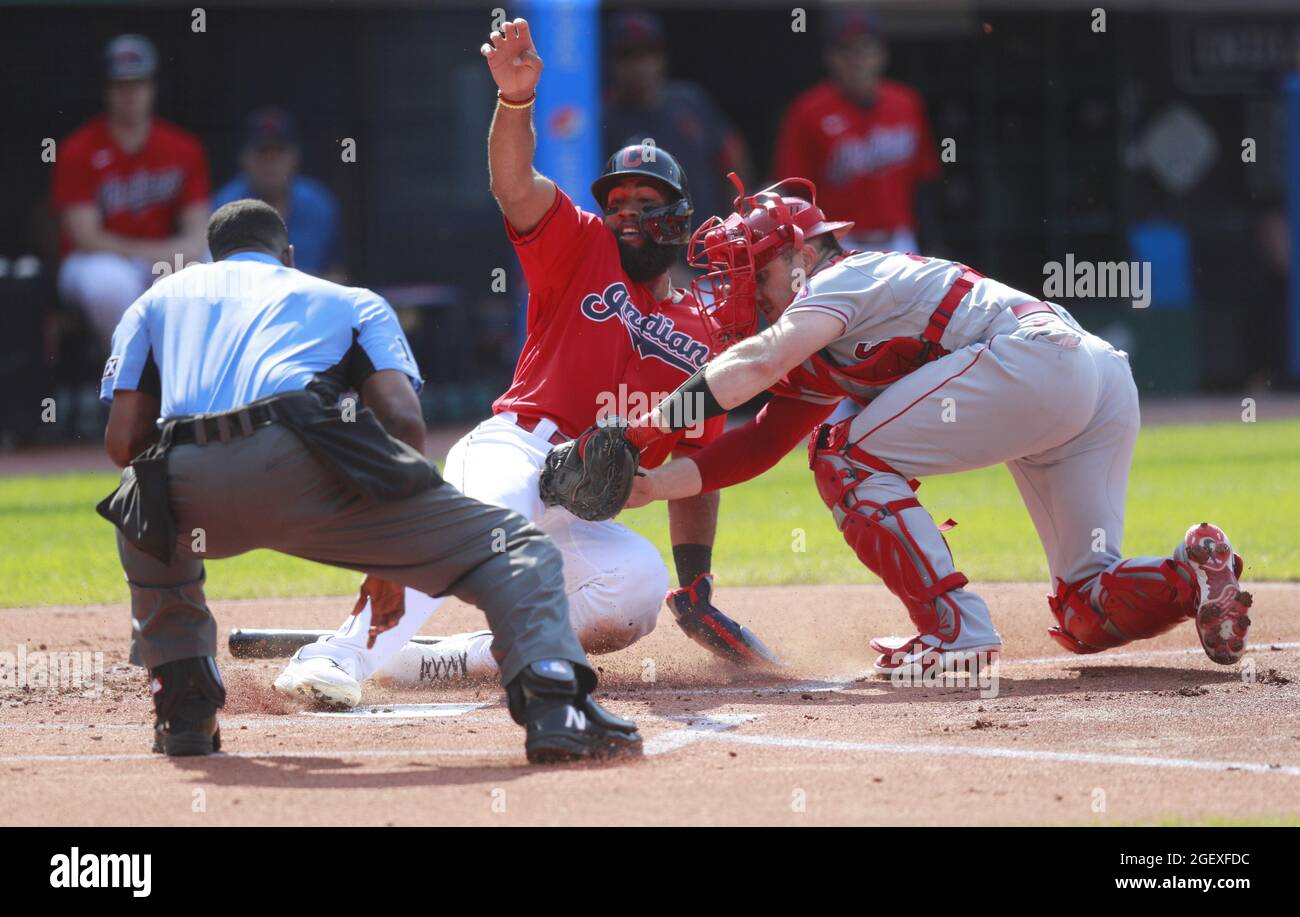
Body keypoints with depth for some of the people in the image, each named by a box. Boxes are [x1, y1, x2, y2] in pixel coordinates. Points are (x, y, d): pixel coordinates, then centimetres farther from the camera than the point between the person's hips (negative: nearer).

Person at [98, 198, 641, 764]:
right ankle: (555, 710, -24)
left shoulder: (158, 298, 35)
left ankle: (185, 712, 28)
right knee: (512, 547, 4)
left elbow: (121, 443, 22)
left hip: (188, 488, 3)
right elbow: (404, 420, 12)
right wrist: (391, 563, 22)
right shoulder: (352, 302, 30)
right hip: (301, 465, -3)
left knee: (142, 522, 41)